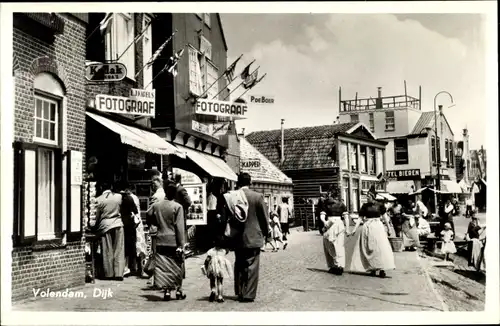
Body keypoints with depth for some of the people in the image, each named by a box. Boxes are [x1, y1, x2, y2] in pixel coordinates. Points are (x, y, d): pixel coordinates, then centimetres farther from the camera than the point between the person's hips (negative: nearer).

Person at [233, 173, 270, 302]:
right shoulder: (257, 196, -10)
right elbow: (265, 217, -4)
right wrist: (265, 232, 12)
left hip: (237, 238, 3)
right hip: (253, 237, -3)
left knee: (239, 266, 15)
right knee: (251, 267, 3)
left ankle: (240, 293, 22)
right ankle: (249, 295, 4)